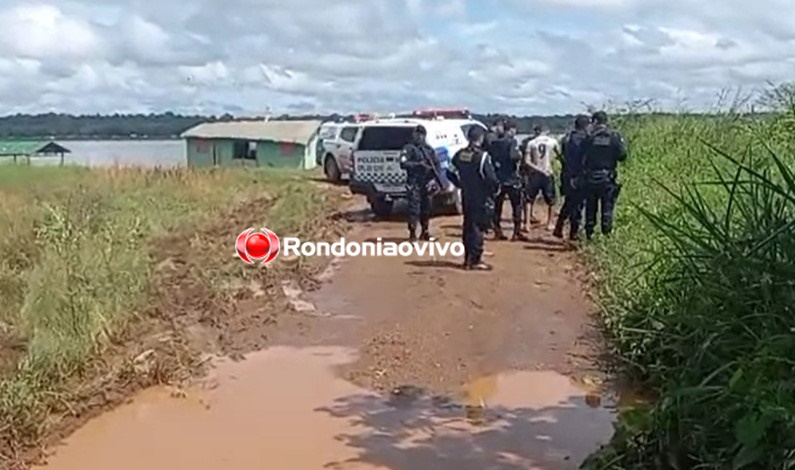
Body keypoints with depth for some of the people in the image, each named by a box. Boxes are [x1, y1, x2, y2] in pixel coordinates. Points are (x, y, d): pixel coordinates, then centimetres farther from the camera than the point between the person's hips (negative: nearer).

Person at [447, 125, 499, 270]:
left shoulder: (460, 154, 3)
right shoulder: (482, 156, -17)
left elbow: (450, 173, 9)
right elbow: (491, 178, -19)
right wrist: (495, 187, 0)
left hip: (466, 197, 6)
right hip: (482, 198, -6)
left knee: (468, 226, 14)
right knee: (478, 227, -2)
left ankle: (468, 258, 21)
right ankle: (475, 260, -2)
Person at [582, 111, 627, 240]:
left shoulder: (589, 137, -5)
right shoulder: (614, 136, -5)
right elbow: (622, 155, -3)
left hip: (591, 178, 0)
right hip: (608, 178, 0)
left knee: (590, 206, 12)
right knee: (607, 206, 6)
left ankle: (589, 233, 16)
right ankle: (606, 233, 4)